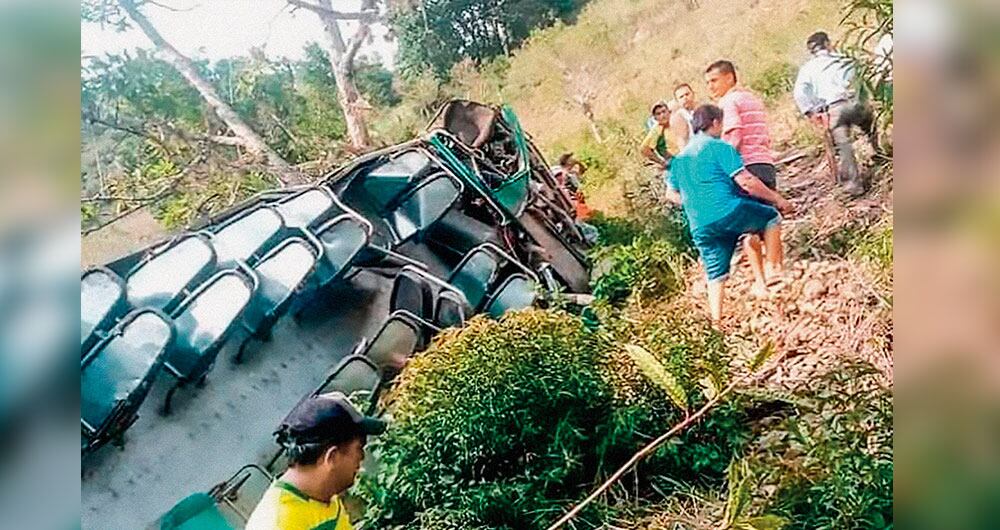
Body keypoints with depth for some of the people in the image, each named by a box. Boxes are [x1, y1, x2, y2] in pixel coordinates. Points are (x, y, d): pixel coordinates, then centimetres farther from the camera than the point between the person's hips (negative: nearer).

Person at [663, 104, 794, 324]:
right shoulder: (719, 147, -2)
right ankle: (773, 269, 14)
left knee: (715, 273, 14)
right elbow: (745, 181, -8)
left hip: (700, 226, 6)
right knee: (771, 215, 17)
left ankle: (716, 320, 12)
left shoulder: (679, 158, 19)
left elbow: (671, 194, 22)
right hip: (728, 212, -6)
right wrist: (777, 198, 2)